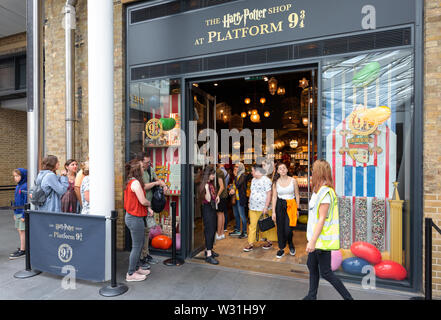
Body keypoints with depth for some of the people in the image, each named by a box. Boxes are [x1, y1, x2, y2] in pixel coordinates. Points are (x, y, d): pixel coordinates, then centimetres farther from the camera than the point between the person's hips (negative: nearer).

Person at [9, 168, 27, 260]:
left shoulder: (25, 186, -17)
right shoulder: (18, 186, 10)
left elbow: (26, 202, -18)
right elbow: (16, 201, 18)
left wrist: (24, 215, -19)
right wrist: (15, 213, 17)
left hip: (23, 213, -9)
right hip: (18, 213, 9)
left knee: (22, 231, -2)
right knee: (19, 230, 15)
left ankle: (23, 251, 6)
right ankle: (22, 248, 27)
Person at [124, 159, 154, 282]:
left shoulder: (129, 182, 10)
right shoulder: (135, 182, -20)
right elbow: (143, 201, -20)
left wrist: (147, 208, 5)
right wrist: (149, 204, 2)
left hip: (131, 216, 10)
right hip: (135, 218, -10)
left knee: (140, 244, 20)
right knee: (137, 246, 3)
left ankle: (136, 268, 33)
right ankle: (131, 274, 15)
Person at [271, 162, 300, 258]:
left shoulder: (293, 181, -2)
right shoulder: (276, 182, 1)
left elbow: (297, 195, 5)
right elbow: (274, 197, 1)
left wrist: (297, 209, 4)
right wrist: (273, 212, -2)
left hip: (291, 205, -2)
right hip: (280, 205, 2)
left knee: (288, 229, -8)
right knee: (280, 228, 6)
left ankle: (291, 244, 23)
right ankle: (281, 249, 23)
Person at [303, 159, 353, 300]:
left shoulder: (326, 192, -20)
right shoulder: (318, 190, 11)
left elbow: (322, 219, -22)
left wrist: (312, 241, -22)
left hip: (322, 240, -10)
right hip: (316, 239, 10)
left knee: (325, 272, 1)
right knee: (312, 266, 18)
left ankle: (348, 297, 15)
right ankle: (312, 295, 33)